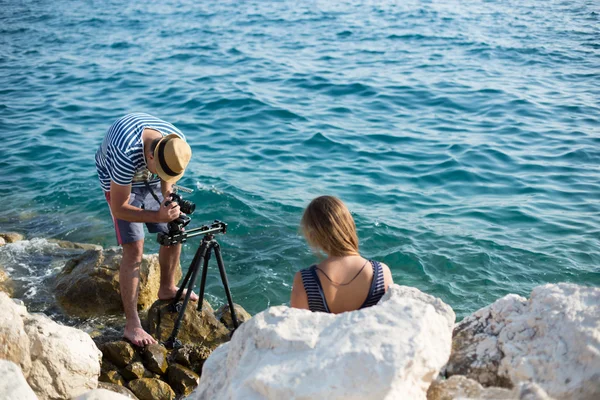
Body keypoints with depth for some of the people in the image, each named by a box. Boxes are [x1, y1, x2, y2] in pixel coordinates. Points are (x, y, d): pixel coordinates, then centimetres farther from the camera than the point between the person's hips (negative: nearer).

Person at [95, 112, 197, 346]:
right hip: (119, 181, -6)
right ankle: (132, 325, -11)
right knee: (134, 249, -16)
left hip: (150, 180, 6)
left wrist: (169, 198, -24)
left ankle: (167, 289, 33)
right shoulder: (127, 153, -43)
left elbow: (168, 178, -4)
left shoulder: (177, 144, -26)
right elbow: (119, 209, -33)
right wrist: (158, 216, -42)